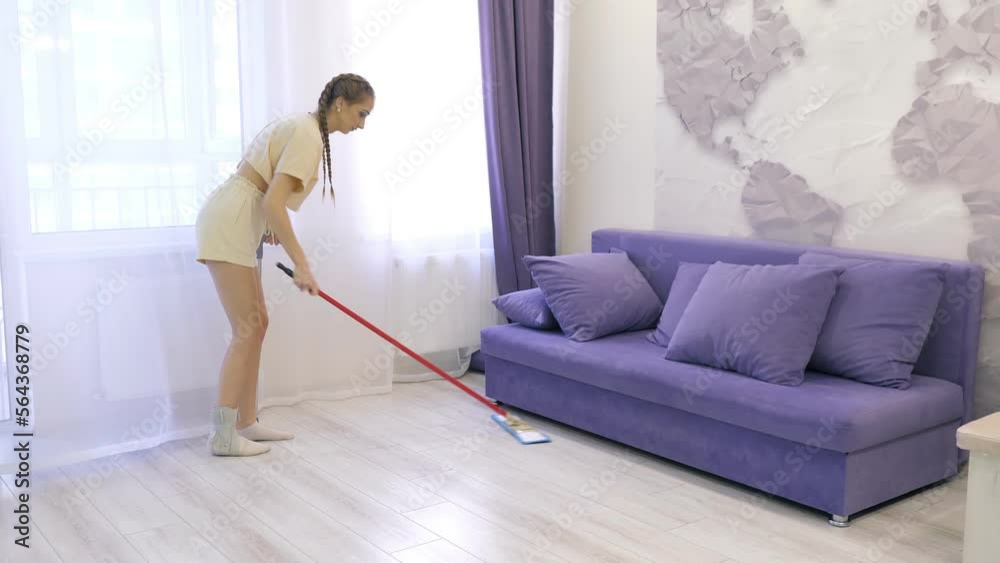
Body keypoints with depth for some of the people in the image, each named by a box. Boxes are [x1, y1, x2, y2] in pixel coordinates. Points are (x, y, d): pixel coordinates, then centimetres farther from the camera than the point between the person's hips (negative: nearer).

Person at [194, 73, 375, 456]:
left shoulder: (305, 127, 16)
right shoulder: (308, 135, -15)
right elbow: (274, 202, -25)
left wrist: (268, 224, 14)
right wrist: (301, 265, -25)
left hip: (234, 223, 10)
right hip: (228, 224, -10)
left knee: (257, 323, 10)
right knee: (248, 330, -7)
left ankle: (245, 424, 16)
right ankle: (222, 435, -2)